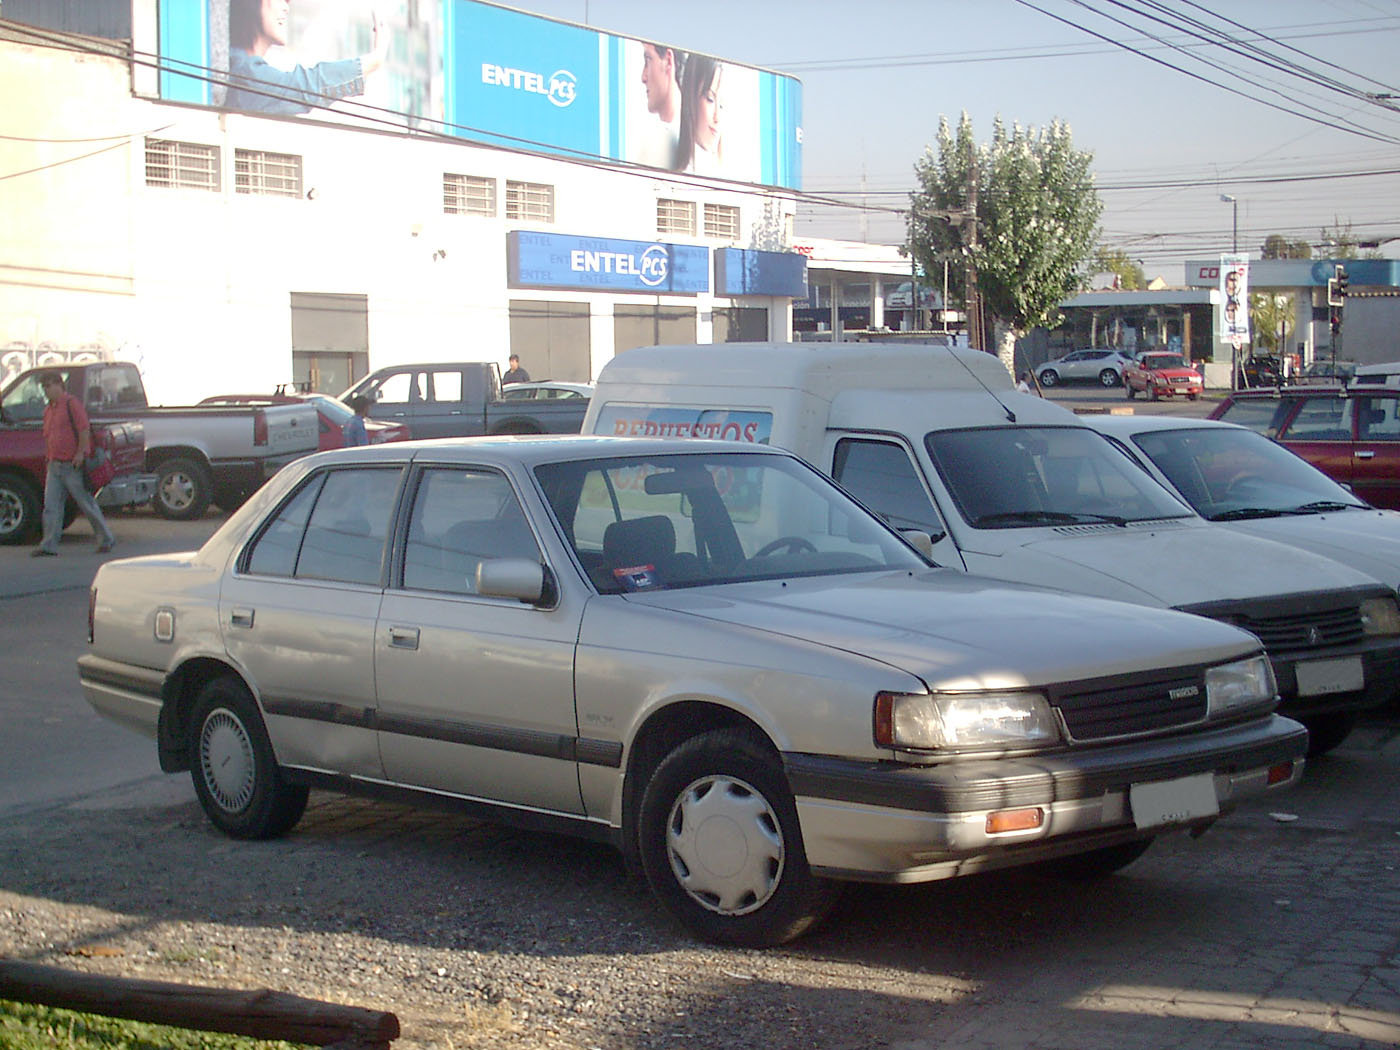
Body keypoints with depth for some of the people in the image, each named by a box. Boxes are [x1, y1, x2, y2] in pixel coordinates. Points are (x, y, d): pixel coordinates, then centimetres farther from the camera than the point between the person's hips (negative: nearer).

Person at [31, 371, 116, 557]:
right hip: (54, 464, 8)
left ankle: (106, 540, 13)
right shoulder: (48, 409, 17)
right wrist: (48, 460, 17)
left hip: (72, 465, -8)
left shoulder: (71, 404, -9)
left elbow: (84, 430, -16)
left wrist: (80, 453, -21)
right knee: (51, 507, -1)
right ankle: (49, 546, -2)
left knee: (87, 504, 1)